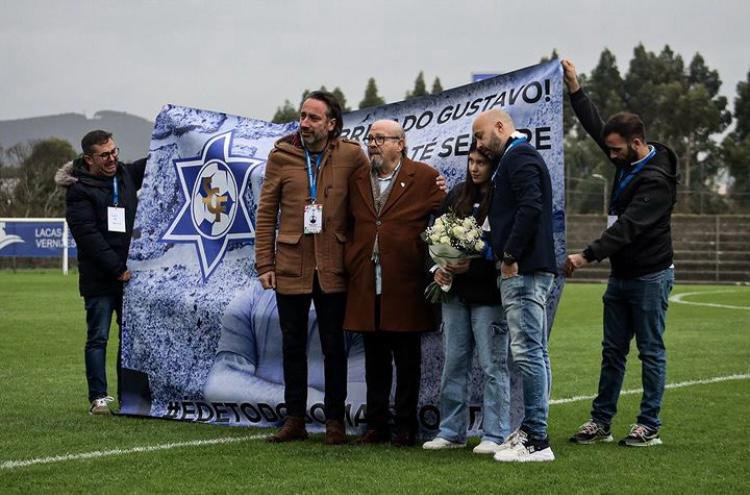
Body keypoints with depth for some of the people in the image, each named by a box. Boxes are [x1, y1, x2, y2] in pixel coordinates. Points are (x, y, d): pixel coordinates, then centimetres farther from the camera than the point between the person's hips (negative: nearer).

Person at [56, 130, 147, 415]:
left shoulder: (125, 175, 10)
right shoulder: (79, 190, -8)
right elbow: (88, 236, -15)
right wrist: (118, 269, -18)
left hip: (128, 275, 6)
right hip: (99, 280, -6)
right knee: (98, 338, -3)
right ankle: (98, 398, 1)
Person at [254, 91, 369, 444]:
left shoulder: (351, 156, -2)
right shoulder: (281, 156, 1)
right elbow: (266, 213, 3)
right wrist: (264, 264, -2)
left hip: (332, 267, -1)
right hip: (290, 266, 1)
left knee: (333, 346, 5)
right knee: (293, 345, 9)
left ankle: (335, 420, 14)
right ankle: (294, 419, 17)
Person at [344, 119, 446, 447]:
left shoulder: (425, 178, -1)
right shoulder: (357, 180, 12)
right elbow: (348, 225, 20)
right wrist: (351, 258, 8)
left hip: (405, 284, -4)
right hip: (366, 283, 4)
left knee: (407, 361, 3)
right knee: (375, 360, 10)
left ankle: (406, 428, 10)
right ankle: (377, 426, 16)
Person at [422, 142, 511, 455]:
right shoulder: (458, 195, 11)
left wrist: (472, 267, -19)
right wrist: (439, 268, 1)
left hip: (488, 294, -7)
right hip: (455, 291, 7)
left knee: (493, 365, -1)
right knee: (453, 363, 10)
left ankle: (496, 435, 5)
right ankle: (451, 432, 18)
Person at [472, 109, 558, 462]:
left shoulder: (518, 157, -8)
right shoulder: (521, 157, 23)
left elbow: (530, 207, -22)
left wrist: (510, 257, -17)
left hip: (523, 271, -11)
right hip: (528, 270, 11)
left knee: (527, 352, -11)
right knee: (533, 352, 11)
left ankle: (536, 440, -11)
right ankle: (532, 430, 16)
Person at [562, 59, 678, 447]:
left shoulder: (657, 179, -22)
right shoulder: (628, 163, 4)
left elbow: (628, 226, -29)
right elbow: (595, 126, 14)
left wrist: (588, 256, -34)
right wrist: (574, 87, 8)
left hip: (650, 276, -9)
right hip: (621, 274, 9)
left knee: (651, 352, 0)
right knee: (612, 351, 10)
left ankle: (649, 427, 5)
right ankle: (600, 422, 14)